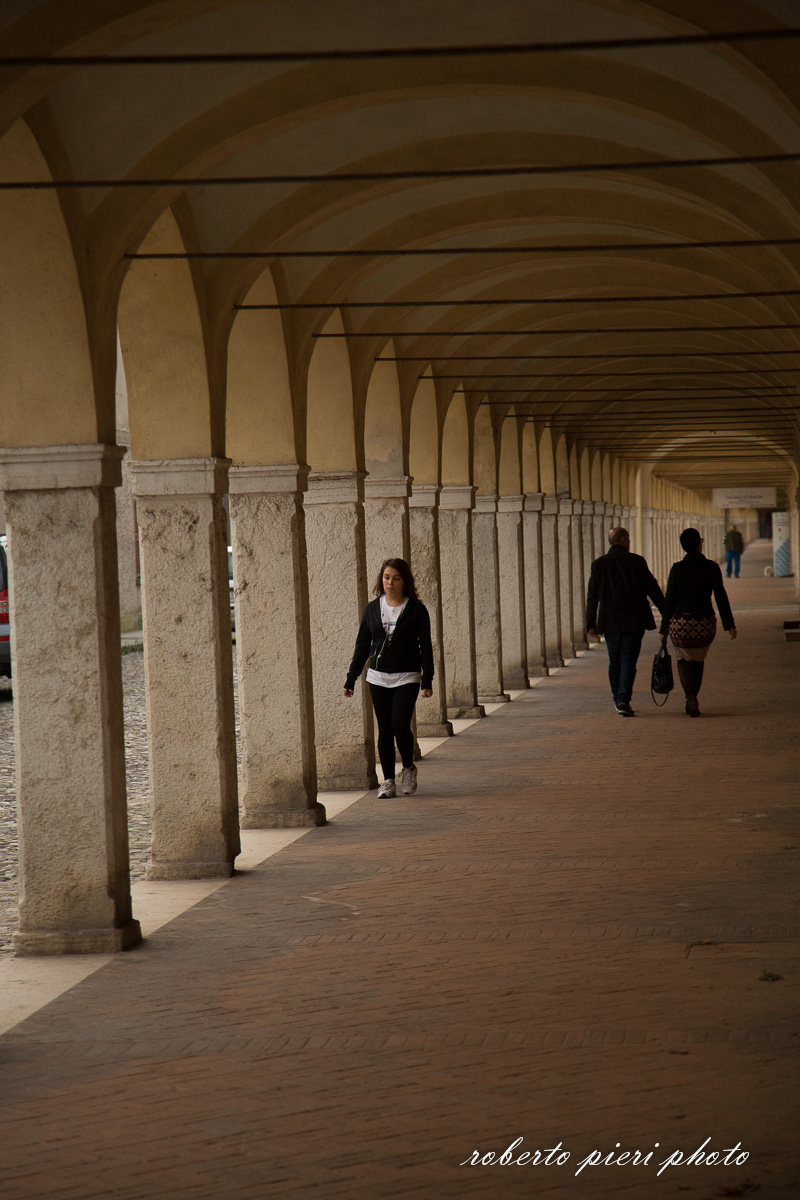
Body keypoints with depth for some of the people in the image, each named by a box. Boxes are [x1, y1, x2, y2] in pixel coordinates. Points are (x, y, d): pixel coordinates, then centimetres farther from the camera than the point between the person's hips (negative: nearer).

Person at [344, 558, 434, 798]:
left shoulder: (416, 609, -1)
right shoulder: (372, 609, 7)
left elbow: (425, 646, 0)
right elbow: (362, 646, 11)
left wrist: (427, 680, -6)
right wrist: (351, 679, 9)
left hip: (407, 678, -3)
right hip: (378, 678, 3)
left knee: (399, 724, -15)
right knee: (384, 729, 3)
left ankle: (408, 768, 10)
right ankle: (388, 781, 11)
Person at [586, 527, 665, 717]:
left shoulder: (599, 564, 0)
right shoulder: (636, 562, -6)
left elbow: (592, 596, 0)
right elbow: (652, 589, -2)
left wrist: (590, 623, 4)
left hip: (609, 621, 2)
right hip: (633, 621, -2)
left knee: (615, 662, 15)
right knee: (628, 661, -2)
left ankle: (618, 700, 23)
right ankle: (624, 700, -14)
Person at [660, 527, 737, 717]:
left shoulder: (677, 569, -7)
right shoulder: (712, 568, -3)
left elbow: (670, 601, -5)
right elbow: (721, 597, -5)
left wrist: (664, 629, 1)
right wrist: (729, 625, -2)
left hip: (681, 623, -2)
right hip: (705, 623, 2)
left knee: (684, 660, 17)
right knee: (698, 660, 25)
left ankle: (691, 697, -7)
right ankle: (691, 701, 29)